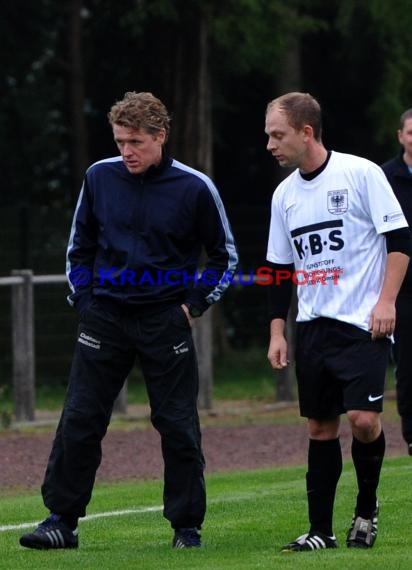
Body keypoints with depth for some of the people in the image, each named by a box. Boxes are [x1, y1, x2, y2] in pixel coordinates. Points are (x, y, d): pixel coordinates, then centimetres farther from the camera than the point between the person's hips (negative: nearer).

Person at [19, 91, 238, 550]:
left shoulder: (195, 188, -6)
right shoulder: (99, 177, 1)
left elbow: (225, 255, 5)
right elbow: (79, 245, 14)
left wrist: (195, 305, -2)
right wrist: (83, 301, 6)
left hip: (165, 321, -2)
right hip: (104, 318, 2)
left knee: (178, 426, 0)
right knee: (79, 421, -1)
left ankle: (187, 526, 11)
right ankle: (61, 520, 6)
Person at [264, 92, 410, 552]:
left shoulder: (361, 173, -7)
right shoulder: (284, 194, 11)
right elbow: (280, 269, 17)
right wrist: (276, 332, 12)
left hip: (362, 323, -5)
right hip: (311, 326, 5)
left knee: (363, 418, -15)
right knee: (320, 427, 4)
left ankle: (366, 507, 8)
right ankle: (320, 530, 8)